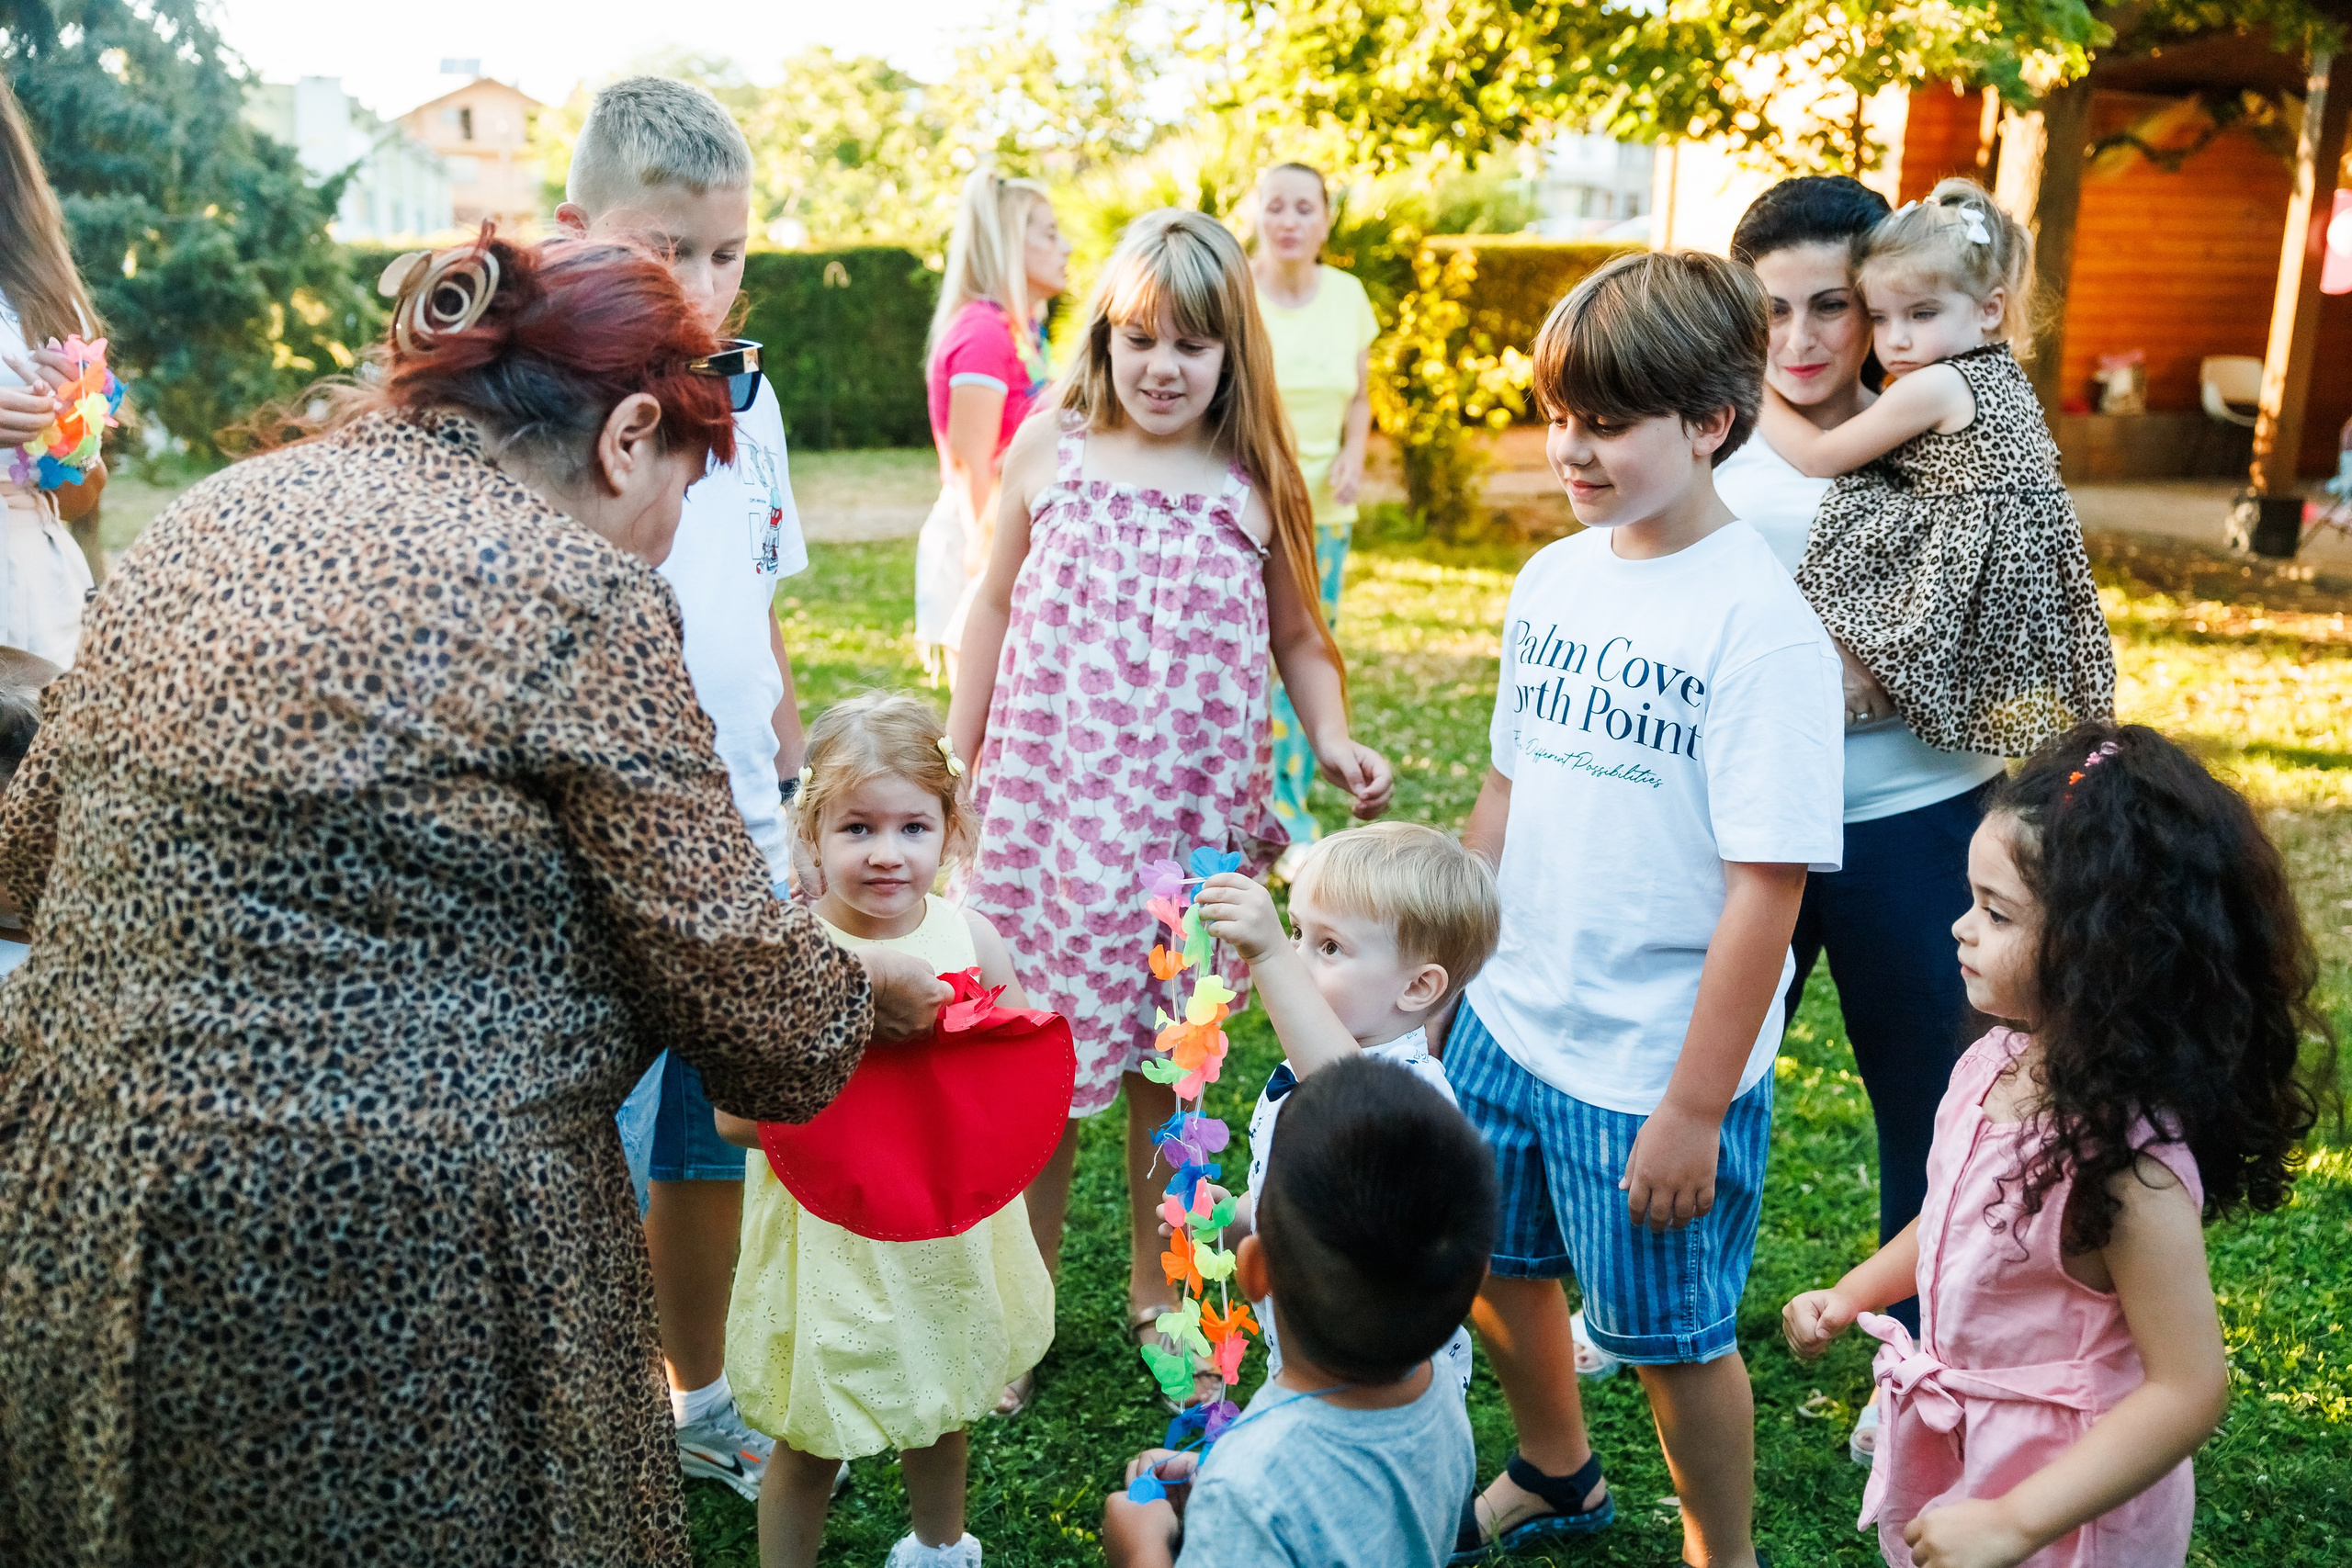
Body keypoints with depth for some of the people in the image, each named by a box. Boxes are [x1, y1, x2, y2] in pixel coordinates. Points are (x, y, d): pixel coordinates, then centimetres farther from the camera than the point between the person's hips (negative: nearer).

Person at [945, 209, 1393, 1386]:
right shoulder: (1047, 453, 2)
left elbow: (1298, 638, 10)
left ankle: (1158, 1288, 31)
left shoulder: (1254, 488, 1)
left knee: (1168, 1062, 11)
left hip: (1189, 816, 0)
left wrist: (1333, 741, -7)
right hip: (1048, 801, 0)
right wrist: (956, 762, 10)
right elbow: (995, 605, 10)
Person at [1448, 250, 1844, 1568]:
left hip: (1657, 1064, -6)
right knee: (1493, 1267, 22)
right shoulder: (1554, 579, 2)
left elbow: (1766, 892, -19)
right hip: (1509, 1024, 7)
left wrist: (1696, 1109, -18)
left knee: (1675, 1336, 11)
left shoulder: (1761, 624, -19)